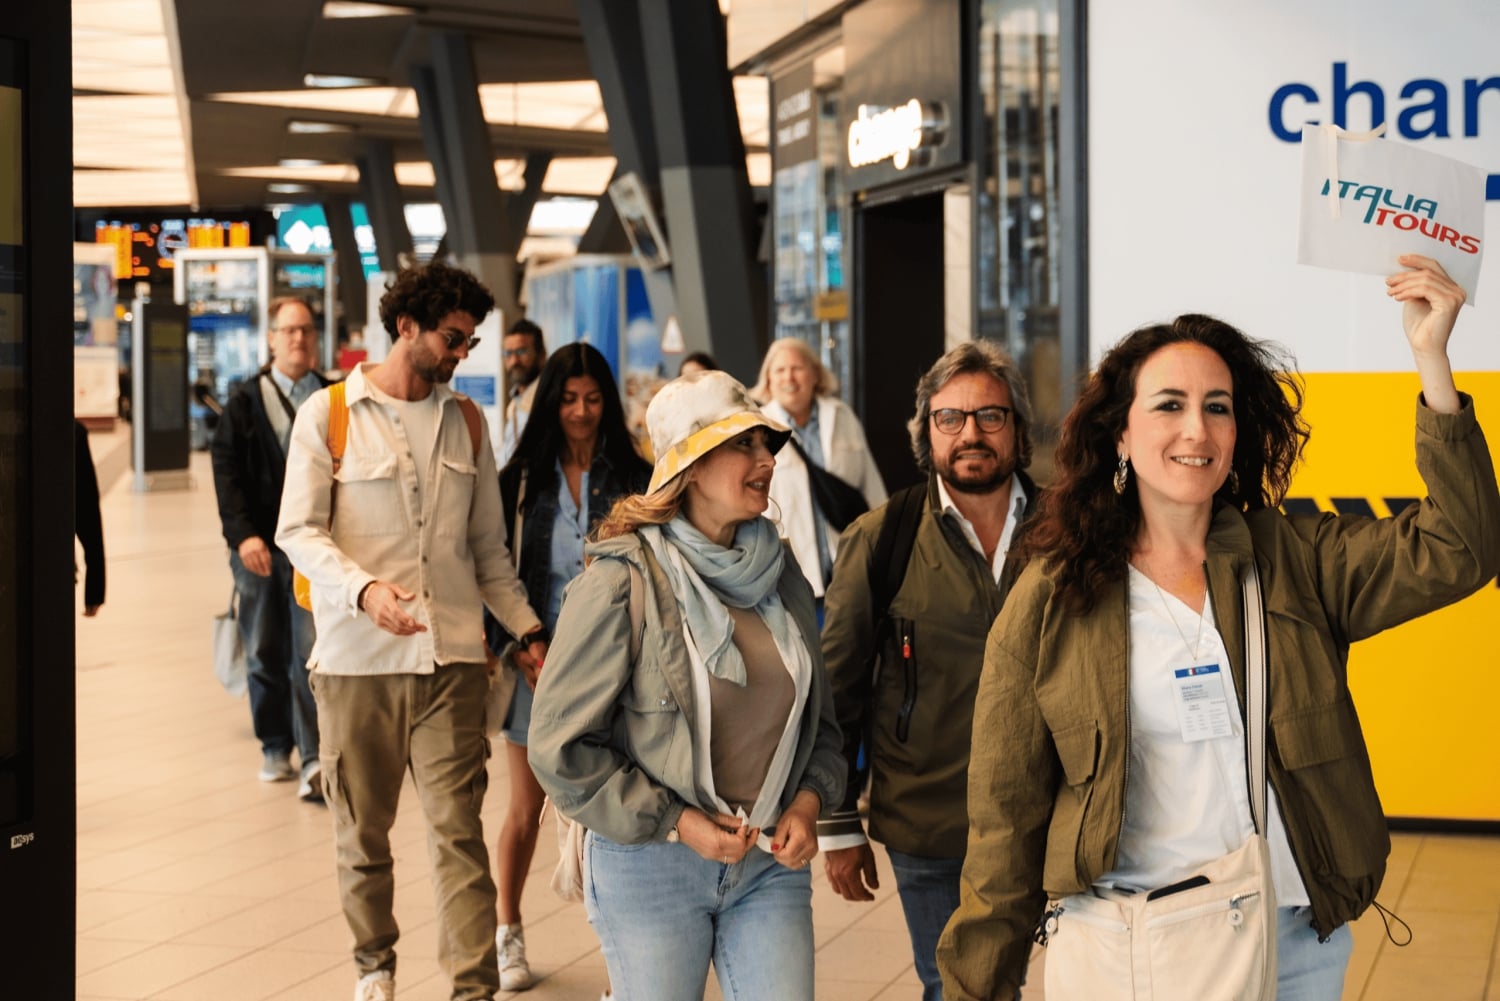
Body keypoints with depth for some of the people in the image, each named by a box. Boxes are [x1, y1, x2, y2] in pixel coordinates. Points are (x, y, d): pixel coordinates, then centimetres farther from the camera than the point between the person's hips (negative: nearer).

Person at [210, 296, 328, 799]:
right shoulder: (246, 402, 5)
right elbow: (226, 471, 0)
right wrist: (243, 535, -12)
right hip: (260, 546, 1)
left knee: (312, 652, -9)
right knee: (265, 654, 9)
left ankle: (314, 761, -11)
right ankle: (275, 749, 23)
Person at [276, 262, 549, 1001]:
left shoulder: (465, 420, 12)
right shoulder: (329, 414, 0)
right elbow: (298, 531, -7)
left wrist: (526, 627, 9)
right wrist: (364, 588, -23)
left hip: (450, 658, 2)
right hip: (355, 660, -2)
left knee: (458, 830, -5)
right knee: (361, 829, 10)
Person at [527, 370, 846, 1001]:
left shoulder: (780, 575, 6)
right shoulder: (623, 583, -11)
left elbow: (819, 717, 15)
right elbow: (562, 747, -11)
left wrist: (808, 801, -3)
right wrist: (676, 823, -13)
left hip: (771, 863, 4)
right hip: (649, 869, -4)